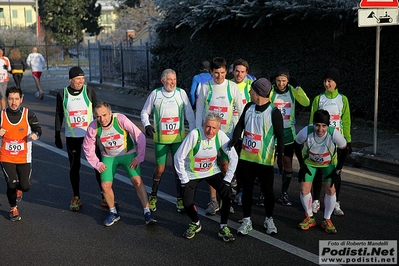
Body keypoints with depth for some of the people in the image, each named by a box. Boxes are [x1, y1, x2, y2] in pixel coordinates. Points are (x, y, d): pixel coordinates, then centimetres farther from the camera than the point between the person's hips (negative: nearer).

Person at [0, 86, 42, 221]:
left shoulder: (29, 114, -6)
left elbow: (38, 129, 2)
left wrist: (35, 134, -21)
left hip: (24, 158, 0)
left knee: (25, 186, -5)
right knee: (11, 184, -11)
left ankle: (17, 189, 36)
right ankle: (13, 208, 19)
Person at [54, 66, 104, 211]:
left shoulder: (89, 91, -2)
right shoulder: (62, 94, 0)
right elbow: (59, 115, 7)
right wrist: (57, 136, 6)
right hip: (72, 137, 1)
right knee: (74, 167, 8)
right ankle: (76, 198, 20)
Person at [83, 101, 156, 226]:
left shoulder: (121, 119, -28)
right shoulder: (93, 127, -19)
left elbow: (140, 136, -20)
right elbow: (87, 147, -1)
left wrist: (139, 157, -17)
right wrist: (96, 164, -2)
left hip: (128, 154, -2)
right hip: (108, 157, 2)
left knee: (137, 181, -17)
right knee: (105, 186, -7)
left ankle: (147, 213, -7)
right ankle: (113, 213, 18)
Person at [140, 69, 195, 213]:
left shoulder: (181, 93, -2)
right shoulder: (155, 94, -3)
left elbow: (189, 114, 2)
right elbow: (144, 112, 7)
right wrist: (147, 125, -10)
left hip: (178, 138, 1)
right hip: (160, 139, -1)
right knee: (160, 169, 3)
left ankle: (180, 199, 20)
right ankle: (153, 197, 24)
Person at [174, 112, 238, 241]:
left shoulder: (221, 135, -19)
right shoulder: (195, 134, -27)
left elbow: (234, 157, -9)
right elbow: (179, 157, -21)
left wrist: (228, 179, -13)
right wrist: (184, 180, -17)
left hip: (212, 171, 2)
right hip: (192, 174, -2)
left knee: (227, 194, -17)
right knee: (187, 203, -14)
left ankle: (223, 227, 3)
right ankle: (196, 223, 21)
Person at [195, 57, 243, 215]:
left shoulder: (232, 87, -1)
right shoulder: (205, 87, 0)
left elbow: (240, 110, 5)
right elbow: (199, 111, 5)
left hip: (227, 132, 0)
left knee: (224, 165, 1)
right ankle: (213, 201, 12)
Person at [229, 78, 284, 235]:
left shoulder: (273, 112, -13)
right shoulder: (249, 107, 3)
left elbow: (280, 136, -9)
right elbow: (240, 124, 5)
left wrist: (280, 156, -14)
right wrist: (235, 138, -14)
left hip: (265, 160, -4)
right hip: (247, 157, 4)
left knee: (267, 191, 7)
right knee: (247, 189, 10)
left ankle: (269, 220, 27)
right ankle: (247, 221, 22)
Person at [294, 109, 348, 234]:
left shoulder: (334, 134, -36)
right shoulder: (305, 132, -35)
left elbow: (343, 150, -15)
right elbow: (297, 145, -12)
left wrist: (337, 170, -14)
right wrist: (302, 165, -11)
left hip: (329, 163, 0)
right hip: (309, 162, 1)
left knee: (331, 190, -10)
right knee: (304, 189, -7)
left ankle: (327, 220, 11)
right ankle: (309, 218, 16)